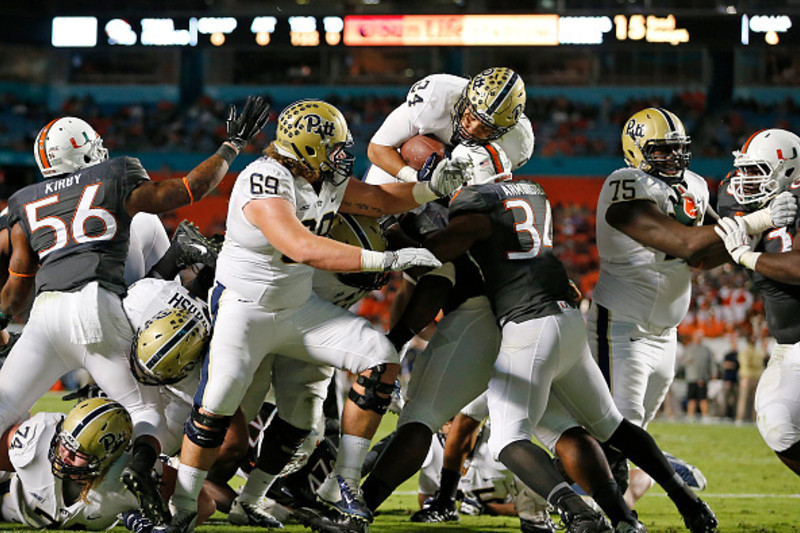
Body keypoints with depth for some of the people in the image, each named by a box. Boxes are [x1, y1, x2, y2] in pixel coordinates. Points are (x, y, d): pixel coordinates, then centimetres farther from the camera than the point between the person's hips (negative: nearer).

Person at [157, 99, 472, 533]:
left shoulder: (329, 180, -3)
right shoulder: (264, 183, -28)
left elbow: (381, 200, 16)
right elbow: (304, 249, -40)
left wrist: (431, 188, -5)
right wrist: (386, 260, -43)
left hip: (299, 307, 7)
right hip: (244, 309, -7)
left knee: (380, 360, -8)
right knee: (217, 405, -18)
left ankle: (341, 485, -2)